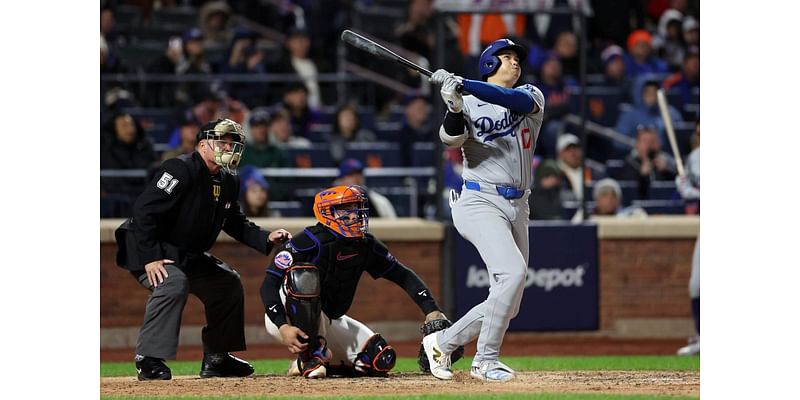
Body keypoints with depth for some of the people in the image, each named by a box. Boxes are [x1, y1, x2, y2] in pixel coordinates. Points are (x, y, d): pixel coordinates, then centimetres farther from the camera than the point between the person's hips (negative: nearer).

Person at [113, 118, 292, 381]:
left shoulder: (228, 181, 5)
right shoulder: (180, 170, -23)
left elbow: (235, 222, 17)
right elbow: (144, 211, -28)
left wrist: (266, 239, -1)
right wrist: (149, 258, -32)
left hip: (188, 256, 10)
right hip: (145, 249, -10)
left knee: (229, 283, 13)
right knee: (174, 282, -35)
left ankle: (216, 358, 22)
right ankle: (148, 359, -31)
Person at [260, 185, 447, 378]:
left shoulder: (366, 245, -4)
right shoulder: (309, 242, -22)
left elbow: (404, 276, 2)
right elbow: (269, 285, -24)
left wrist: (431, 311, -12)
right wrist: (283, 327, -37)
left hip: (329, 321, 6)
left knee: (382, 361, -11)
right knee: (304, 275, -36)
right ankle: (310, 355, -22)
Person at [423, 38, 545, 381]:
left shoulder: (531, 96, 11)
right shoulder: (469, 105, 5)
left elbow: (517, 101, -13)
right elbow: (451, 138, -14)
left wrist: (462, 84, -24)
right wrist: (454, 106, -34)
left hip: (517, 208, 5)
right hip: (480, 202, -5)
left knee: (507, 307, 4)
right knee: (512, 271, -26)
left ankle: (442, 342, 21)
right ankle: (485, 361, -18)